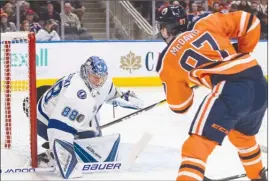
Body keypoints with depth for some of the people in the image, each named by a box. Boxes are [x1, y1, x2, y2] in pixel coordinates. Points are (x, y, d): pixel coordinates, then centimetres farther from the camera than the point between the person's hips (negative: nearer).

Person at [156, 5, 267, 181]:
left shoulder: (168, 60, 12)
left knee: (199, 142, -7)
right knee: (244, 135, 33)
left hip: (231, 89, -6)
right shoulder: (205, 24, 18)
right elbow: (249, 22, 15)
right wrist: (243, 53, 31)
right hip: (259, 84, 6)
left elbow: (179, 105, 17)